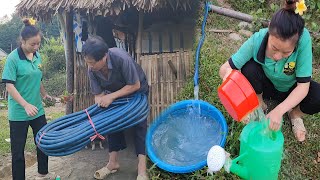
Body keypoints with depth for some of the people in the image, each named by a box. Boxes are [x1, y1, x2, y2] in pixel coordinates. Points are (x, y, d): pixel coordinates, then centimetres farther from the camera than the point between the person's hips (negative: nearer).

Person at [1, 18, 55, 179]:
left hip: (38, 110, 7)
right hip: (19, 113, -7)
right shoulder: (13, 58, -15)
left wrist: (44, 95, 23)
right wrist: (26, 105, -26)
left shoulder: (37, 56, 3)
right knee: (18, 149, 6)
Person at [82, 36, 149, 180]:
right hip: (115, 93, 5)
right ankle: (113, 163, 11)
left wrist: (111, 96, -37)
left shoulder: (121, 58, -40)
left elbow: (135, 85, -31)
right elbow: (98, 94, -15)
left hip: (137, 91, -4)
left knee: (139, 124, -12)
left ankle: (142, 168, -11)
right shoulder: (92, 69, -24)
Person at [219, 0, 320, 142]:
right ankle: (260, 105, -1)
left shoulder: (304, 39, -35)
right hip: (266, 85, 0)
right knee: (249, 68, -32)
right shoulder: (257, 40, -32)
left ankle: (295, 114, 6)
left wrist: (279, 110, -41)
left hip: (292, 89, 0)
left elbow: (303, 85, -29)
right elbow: (225, 69, -28)